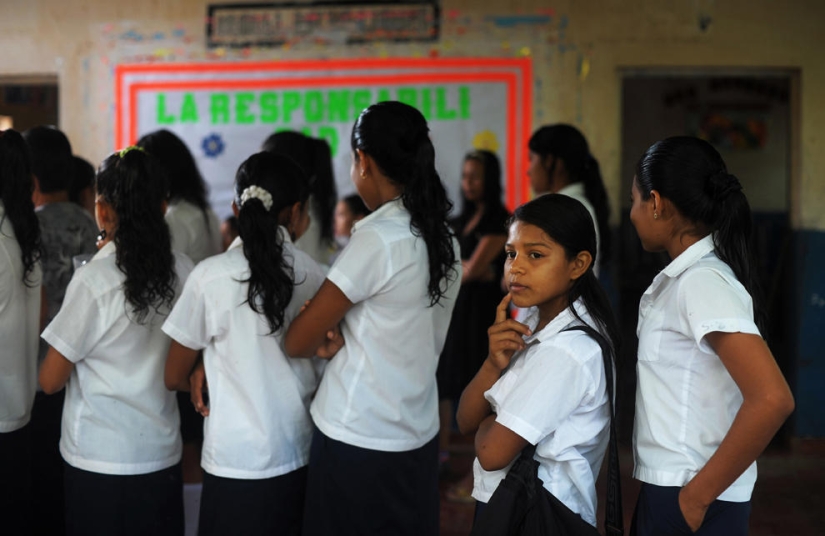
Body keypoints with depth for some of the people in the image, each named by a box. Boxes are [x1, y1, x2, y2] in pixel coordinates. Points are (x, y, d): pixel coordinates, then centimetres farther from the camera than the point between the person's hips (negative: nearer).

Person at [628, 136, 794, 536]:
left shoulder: (701, 281, -18)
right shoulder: (686, 275, 9)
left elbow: (772, 399, -27)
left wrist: (698, 494, -21)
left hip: (687, 501, -8)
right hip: (668, 490, 8)